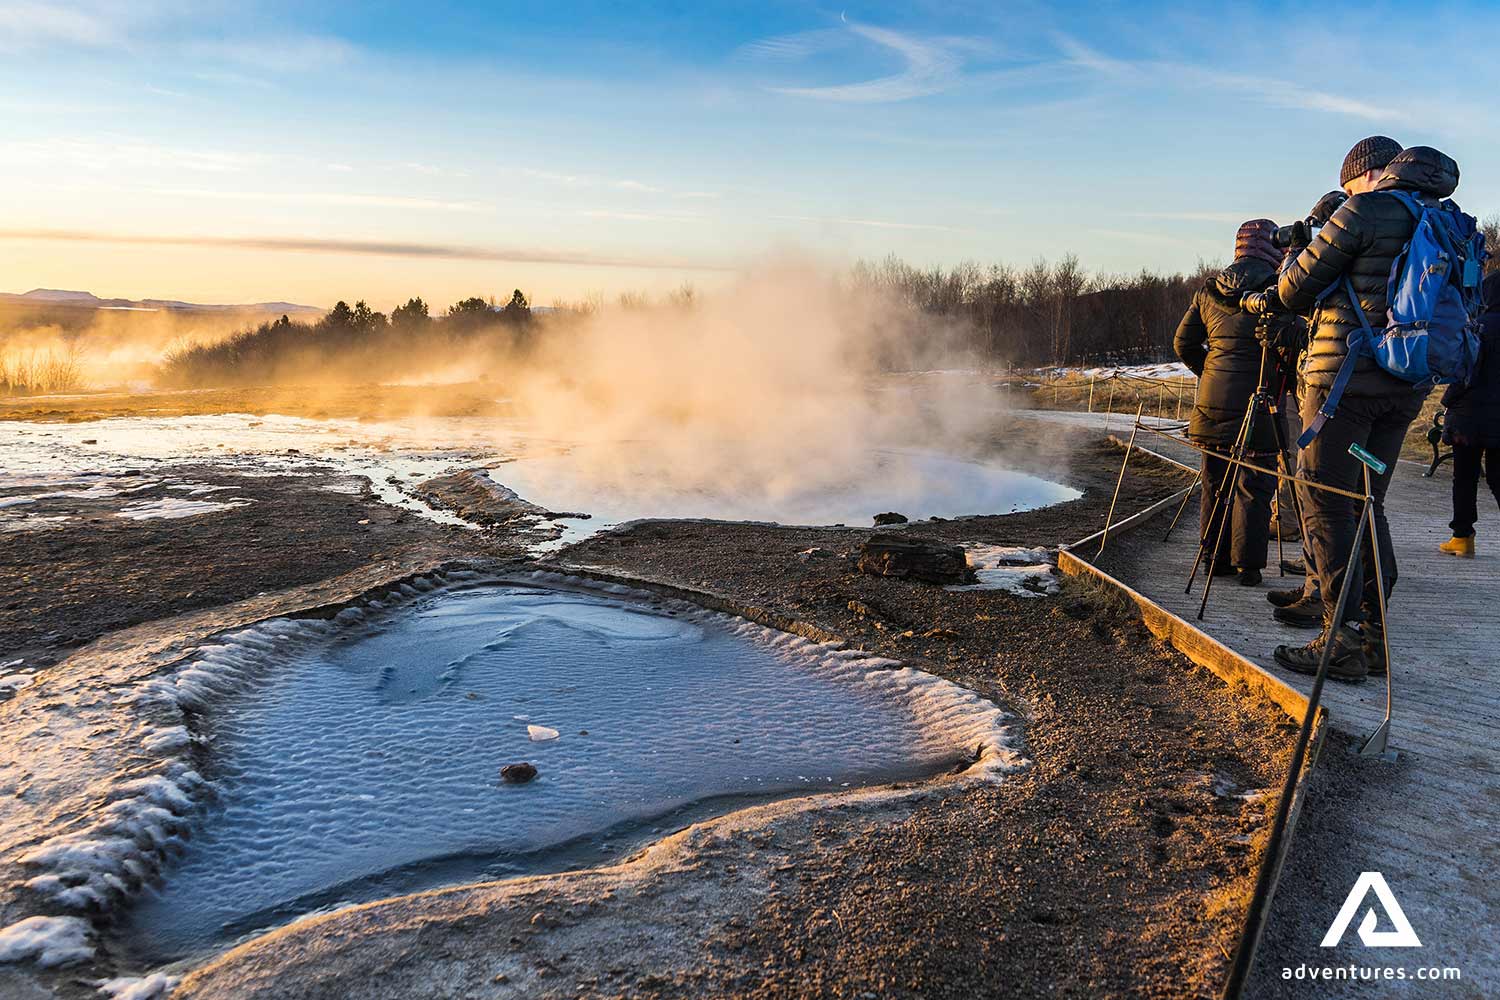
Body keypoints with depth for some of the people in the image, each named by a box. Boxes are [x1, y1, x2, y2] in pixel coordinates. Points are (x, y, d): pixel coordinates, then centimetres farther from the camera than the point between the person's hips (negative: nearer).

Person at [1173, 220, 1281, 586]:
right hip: (1256, 401, -5)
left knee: (1215, 483, 12)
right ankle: (1248, 565, 4)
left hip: (1212, 400, 5)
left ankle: (1215, 559, 18)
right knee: (1254, 485, 2)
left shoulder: (1209, 290, 9)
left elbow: (1183, 343, 11)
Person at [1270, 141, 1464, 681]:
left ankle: (1343, 642, -4)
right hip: (1406, 387, 8)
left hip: (1347, 379, -8)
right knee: (1367, 504, 13)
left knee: (1326, 505, -3)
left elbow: (1294, 292, -4)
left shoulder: (1364, 212, -7)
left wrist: (1292, 265, 17)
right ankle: (1372, 635, 14)